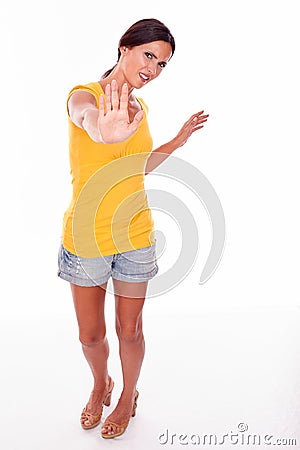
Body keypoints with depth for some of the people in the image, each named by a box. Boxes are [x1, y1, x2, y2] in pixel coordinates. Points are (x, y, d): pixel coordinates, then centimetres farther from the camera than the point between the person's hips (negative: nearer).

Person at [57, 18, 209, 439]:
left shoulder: (140, 107, 6)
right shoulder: (84, 93, -12)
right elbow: (87, 115, -39)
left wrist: (179, 139, 17)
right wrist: (102, 129, -62)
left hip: (135, 236, 3)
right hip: (86, 237, -3)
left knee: (130, 330, 14)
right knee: (91, 335, 13)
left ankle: (128, 396, 42)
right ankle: (101, 385, 46)